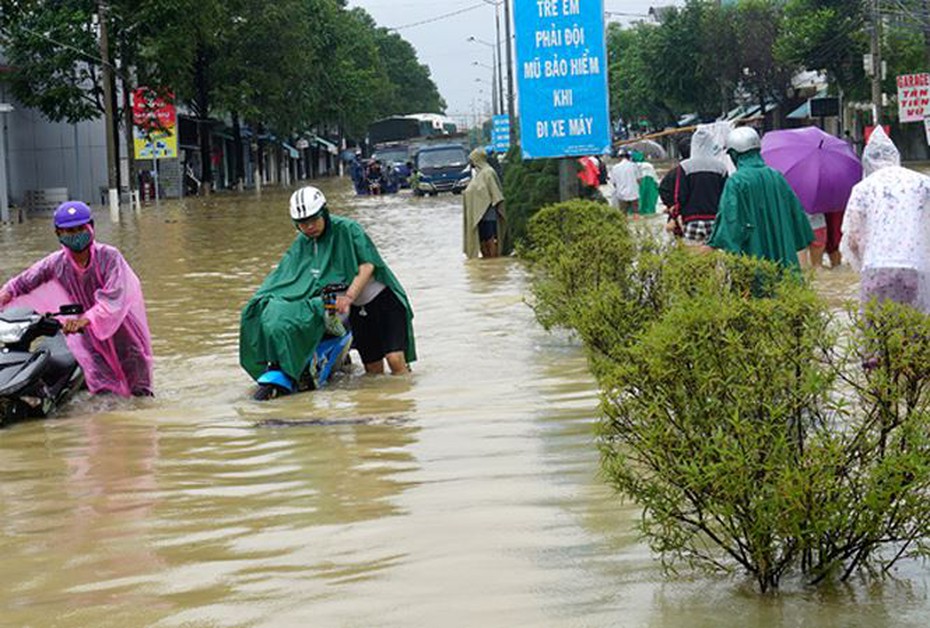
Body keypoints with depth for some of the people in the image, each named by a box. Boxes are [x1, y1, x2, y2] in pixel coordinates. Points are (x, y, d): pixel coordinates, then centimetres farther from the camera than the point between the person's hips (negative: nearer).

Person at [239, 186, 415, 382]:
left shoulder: (347, 229, -15)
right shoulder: (301, 244, 4)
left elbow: (367, 265, -21)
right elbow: (283, 275, 4)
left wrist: (349, 296, -33)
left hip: (383, 299, -6)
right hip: (357, 309, 6)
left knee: (395, 359, -18)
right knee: (373, 368, 2)